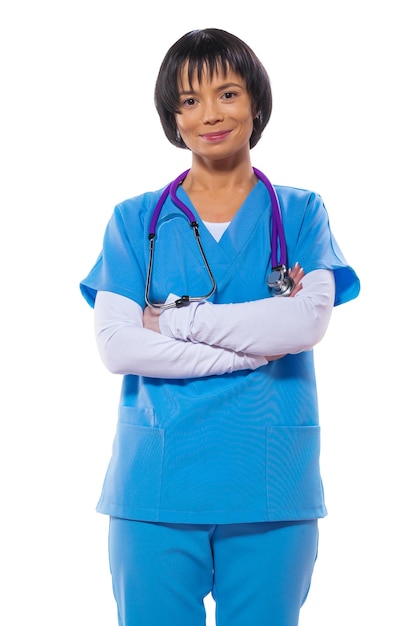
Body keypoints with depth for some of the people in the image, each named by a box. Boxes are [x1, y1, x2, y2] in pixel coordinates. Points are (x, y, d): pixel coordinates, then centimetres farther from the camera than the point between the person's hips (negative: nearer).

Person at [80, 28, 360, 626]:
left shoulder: (301, 213, 8)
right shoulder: (135, 220, 8)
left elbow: (310, 321, -9)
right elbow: (115, 345, -5)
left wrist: (174, 318, -10)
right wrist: (257, 341, -10)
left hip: (271, 483, 0)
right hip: (157, 485, 0)